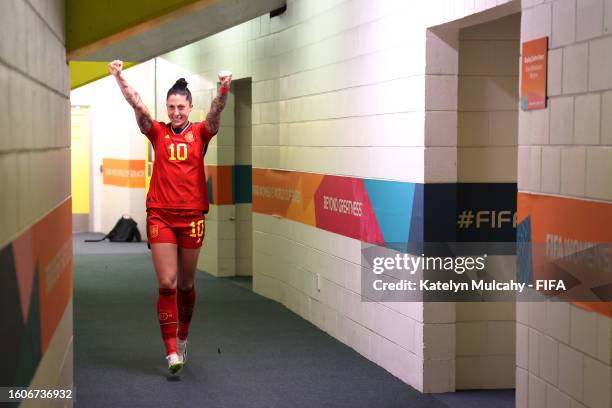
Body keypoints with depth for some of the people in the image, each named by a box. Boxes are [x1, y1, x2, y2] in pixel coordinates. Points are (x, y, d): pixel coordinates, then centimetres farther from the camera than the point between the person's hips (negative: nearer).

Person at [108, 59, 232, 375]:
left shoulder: (200, 133, 4)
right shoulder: (158, 133, 5)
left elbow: (216, 112, -14)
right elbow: (137, 105, -8)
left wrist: (223, 89, -34)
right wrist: (119, 77, -23)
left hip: (191, 216, 1)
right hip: (160, 215, -1)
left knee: (186, 284, 12)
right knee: (166, 283, -8)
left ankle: (182, 338, 34)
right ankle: (172, 351, -5)